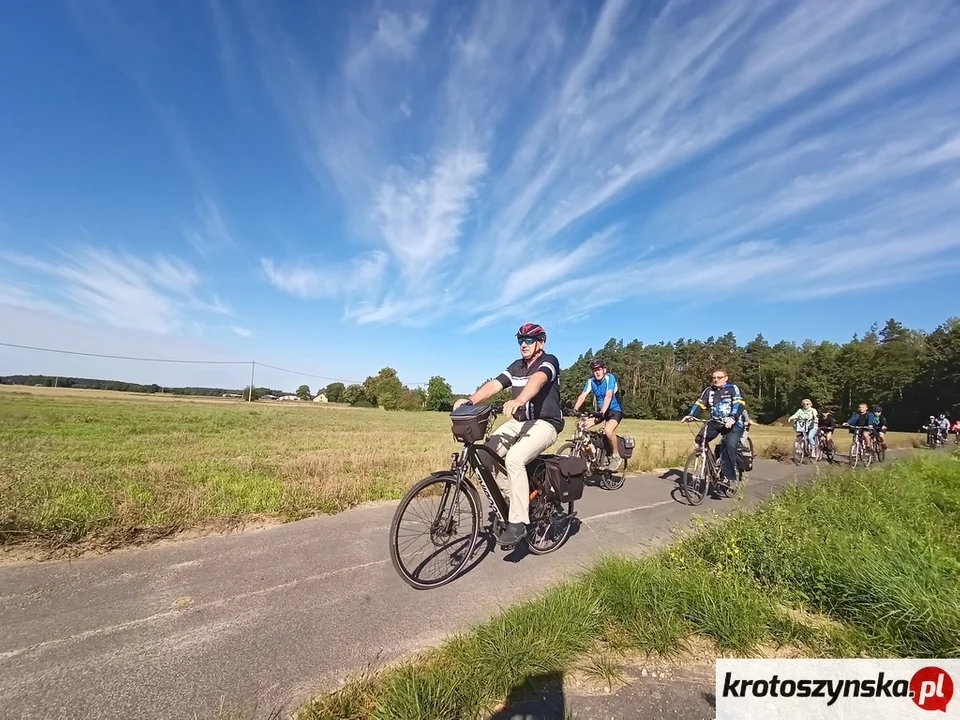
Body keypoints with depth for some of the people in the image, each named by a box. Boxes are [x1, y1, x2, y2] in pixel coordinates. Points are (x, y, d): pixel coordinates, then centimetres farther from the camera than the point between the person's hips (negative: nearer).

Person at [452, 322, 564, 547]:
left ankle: (518, 522, -17)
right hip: (518, 422, 7)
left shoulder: (549, 361, -9)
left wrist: (519, 400, -52)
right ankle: (509, 498, 8)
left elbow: (537, 380, -32)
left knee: (514, 458, -30)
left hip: (545, 423, -7)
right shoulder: (517, 366, 10)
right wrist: (470, 400, -22)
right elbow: (494, 384, -4)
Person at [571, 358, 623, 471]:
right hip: (600, 410, 6)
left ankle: (616, 456, -6)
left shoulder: (610, 377, -20)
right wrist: (575, 409, -31)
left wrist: (602, 412, -44)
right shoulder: (591, 380, -9)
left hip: (614, 410, -6)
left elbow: (608, 396, -32)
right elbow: (583, 396, -16)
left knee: (608, 430, -31)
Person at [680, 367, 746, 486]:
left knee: (729, 446, -23)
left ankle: (729, 478, -16)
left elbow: (739, 404, -18)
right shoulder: (709, 390, 8)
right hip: (715, 422, 5)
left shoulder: (733, 388, -4)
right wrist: (690, 415, -15)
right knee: (699, 439, -13)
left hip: (733, 423, -5)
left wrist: (732, 418, -36)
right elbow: (699, 404, 3)